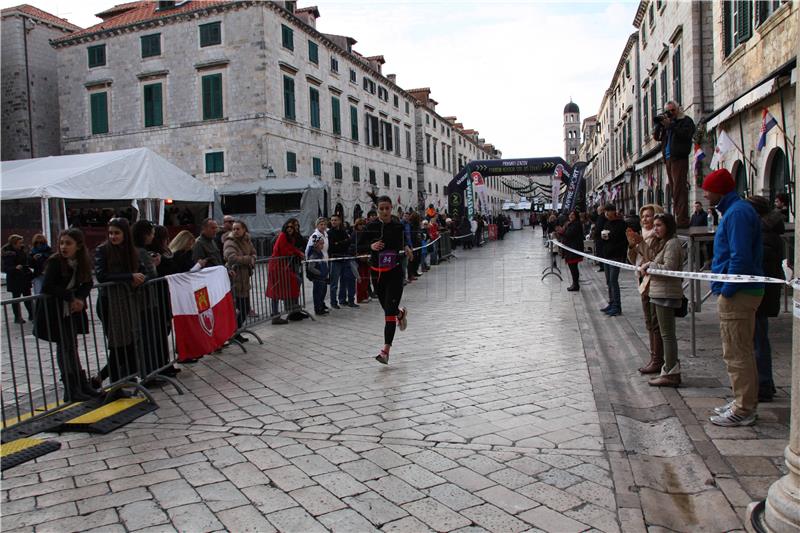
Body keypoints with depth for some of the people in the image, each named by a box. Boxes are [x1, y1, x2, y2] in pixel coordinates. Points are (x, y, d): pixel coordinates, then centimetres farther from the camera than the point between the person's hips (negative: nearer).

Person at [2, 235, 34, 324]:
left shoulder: (23, 251, 5)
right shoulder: (7, 254, -12)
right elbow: (5, 268, -16)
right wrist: (15, 268, -31)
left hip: (25, 278, 5)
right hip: (14, 279, -5)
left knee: (28, 297, 9)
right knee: (16, 297, 4)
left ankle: (31, 315, 16)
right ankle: (17, 317, 12)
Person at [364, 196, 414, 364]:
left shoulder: (398, 226, -2)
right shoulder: (371, 227, -5)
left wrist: (407, 248, -3)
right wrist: (371, 246, -24)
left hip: (395, 273, -2)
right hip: (377, 273, 2)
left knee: (389, 311, -10)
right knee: (388, 309, 15)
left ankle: (385, 350, -9)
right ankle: (401, 313, 53)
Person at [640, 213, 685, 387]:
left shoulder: (672, 244, -13)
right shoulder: (663, 243, 20)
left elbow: (669, 268, -22)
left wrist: (649, 265, -12)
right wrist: (649, 267, 6)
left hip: (666, 294, -11)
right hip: (659, 293, 11)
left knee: (667, 334, -6)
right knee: (666, 334, 15)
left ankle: (671, 374, -1)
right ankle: (670, 369, 22)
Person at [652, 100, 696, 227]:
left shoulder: (686, 121, 5)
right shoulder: (667, 122, 23)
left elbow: (685, 134, -12)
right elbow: (656, 137, 16)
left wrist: (670, 125, -12)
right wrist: (659, 124, 3)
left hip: (679, 158, -7)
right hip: (668, 159, 7)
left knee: (679, 189, -14)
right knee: (674, 189, 5)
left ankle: (682, 219, -18)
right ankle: (677, 217, 6)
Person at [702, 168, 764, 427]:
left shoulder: (737, 213, -17)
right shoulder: (735, 210, 15)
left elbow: (740, 258, -24)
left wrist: (726, 291, -18)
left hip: (737, 295, -11)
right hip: (745, 290, 11)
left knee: (736, 354, -3)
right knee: (742, 352, 18)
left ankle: (743, 410, 6)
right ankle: (744, 402, 28)